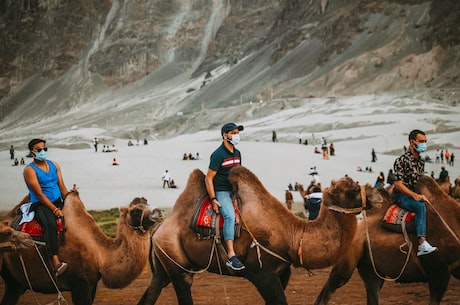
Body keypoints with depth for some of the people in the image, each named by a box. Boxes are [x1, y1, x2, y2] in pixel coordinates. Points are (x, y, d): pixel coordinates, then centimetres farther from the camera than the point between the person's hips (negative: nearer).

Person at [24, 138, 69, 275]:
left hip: (58, 202, 7)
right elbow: (39, 194, -12)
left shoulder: (54, 165, 14)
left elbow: (62, 187, 13)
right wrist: (55, 210, -18)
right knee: (50, 224, -36)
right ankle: (56, 262, -49)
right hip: (40, 205, -7)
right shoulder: (29, 170, -5)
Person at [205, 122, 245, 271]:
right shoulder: (218, 154, -11)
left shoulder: (237, 153, 12)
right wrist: (213, 200, -15)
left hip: (234, 191, 9)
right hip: (221, 192, -9)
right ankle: (231, 256, -35)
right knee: (230, 215, -28)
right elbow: (208, 178, -11)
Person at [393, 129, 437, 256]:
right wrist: (415, 195, -25)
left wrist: (422, 195, -1)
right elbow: (398, 184, -15)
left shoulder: (421, 161, 14)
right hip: (401, 196, -7)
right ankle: (422, 243, -44)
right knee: (421, 207, -35)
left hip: (416, 194, 7)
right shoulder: (401, 160, -11)